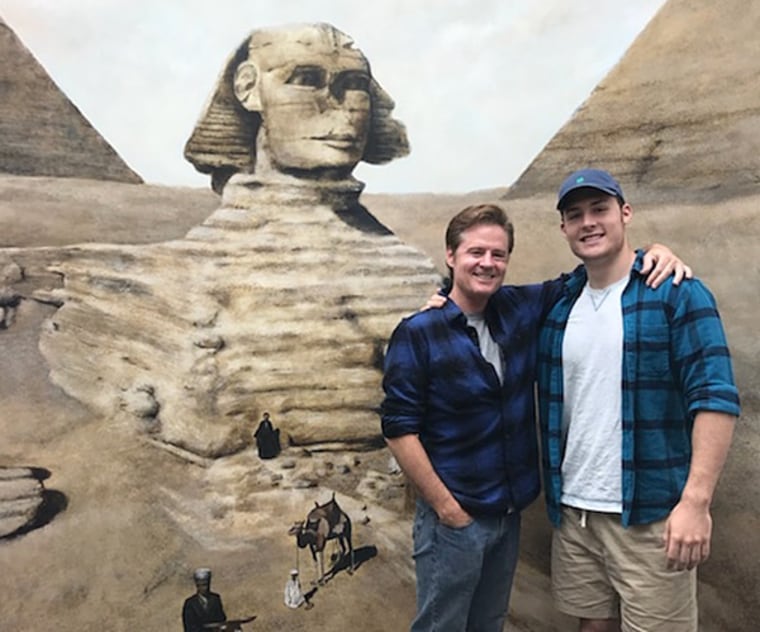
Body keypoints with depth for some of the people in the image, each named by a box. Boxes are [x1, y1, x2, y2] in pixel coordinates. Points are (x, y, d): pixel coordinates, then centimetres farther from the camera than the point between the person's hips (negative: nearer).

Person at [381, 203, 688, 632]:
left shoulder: (522, 308, 0)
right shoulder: (418, 334, -15)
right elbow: (400, 429, -15)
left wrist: (651, 252, -7)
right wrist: (445, 505, -15)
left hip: (510, 512, 6)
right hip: (455, 516, -5)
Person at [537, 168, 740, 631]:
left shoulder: (677, 293, -6)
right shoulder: (560, 304, 8)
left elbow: (715, 397, -12)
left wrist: (696, 500, -22)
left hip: (650, 513, -5)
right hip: (572, 510, 5)